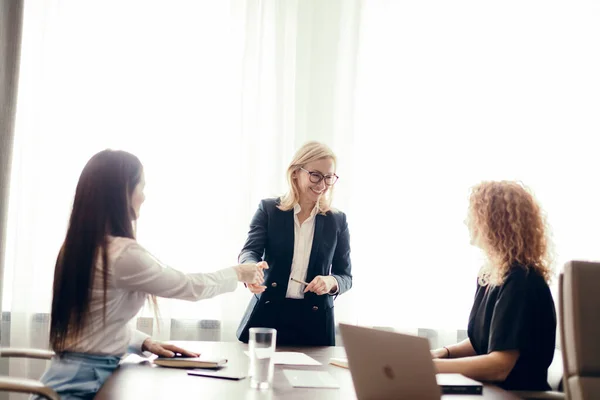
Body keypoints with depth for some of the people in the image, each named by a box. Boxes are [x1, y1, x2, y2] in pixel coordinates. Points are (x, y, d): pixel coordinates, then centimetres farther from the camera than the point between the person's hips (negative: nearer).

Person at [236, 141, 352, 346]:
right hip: (267, 315, -1)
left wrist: (332, 282, -16)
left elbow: (346, 276, 8)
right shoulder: (268, 209, 3)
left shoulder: (337, 221, 6)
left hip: (315, 321, 1)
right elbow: (250, 251, -9)